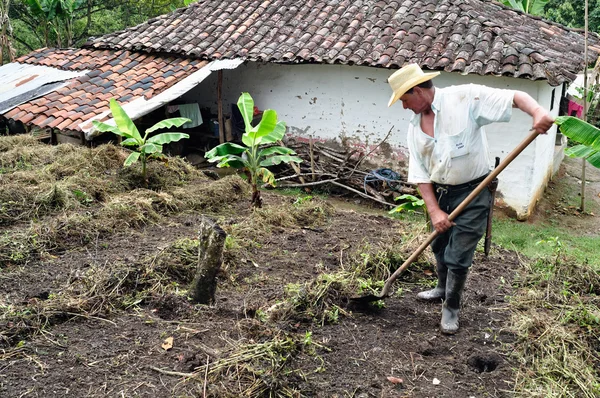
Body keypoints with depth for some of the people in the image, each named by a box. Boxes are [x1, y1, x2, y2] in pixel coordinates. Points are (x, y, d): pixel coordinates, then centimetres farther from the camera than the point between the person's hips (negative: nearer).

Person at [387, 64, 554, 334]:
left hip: (473, 193, -6)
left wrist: (538, 111, -40)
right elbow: (420, 174, 0)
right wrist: (434, 210, -8)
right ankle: (443, 288, 49)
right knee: (439, 247, 23)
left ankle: (451, 307, 20)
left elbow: (515, 97, -19)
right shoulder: (415, 127, 2)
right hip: (440, 193, 6)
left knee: (458, 257, -2)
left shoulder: (464, 98, -15)